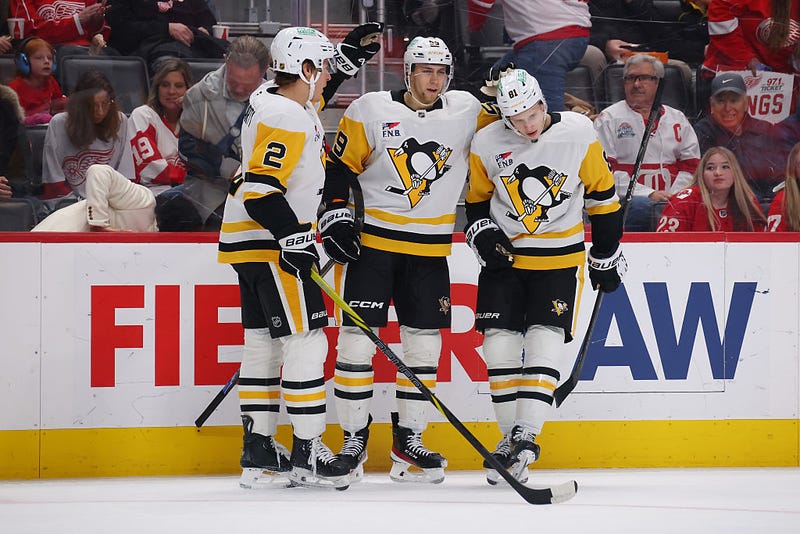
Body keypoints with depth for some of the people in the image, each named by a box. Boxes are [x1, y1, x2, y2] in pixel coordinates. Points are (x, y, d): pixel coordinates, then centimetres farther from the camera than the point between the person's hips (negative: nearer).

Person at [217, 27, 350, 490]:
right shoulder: (287, 119, -20)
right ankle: (307, 454, -9)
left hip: (256, 243, 11)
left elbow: (311, 91, 37)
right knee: (306, 340, -9)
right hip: (269, 243, -11)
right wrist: (293, 236, -27)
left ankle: (258, 449, 18)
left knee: (263, 341, 13)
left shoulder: (273, 101, 10)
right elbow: (260, 189, -27)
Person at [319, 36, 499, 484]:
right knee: (357, 337, -6)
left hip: (429, 252, 3)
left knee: (424, 344, 3)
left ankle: (408, 441, 13)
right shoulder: (371, 111, -4)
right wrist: (335, 218, -8)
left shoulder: (467, 112, 1)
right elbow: (339, 167, 0)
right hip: (372, 242, -2)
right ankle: (353, 439, 3)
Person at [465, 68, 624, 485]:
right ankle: (510, 437, 10)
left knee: (544, 342, -14)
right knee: (499, 343, -3)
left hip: (560, 258, -2)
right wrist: (483, 234, -9)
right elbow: (477, 200, 10)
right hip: (505, 256, 2)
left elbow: (602, 194, 0)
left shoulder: (578, 133, -11)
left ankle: (526, 436, -16)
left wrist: (607, 256, 4)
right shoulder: (486, 144, -7)